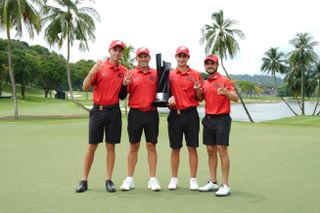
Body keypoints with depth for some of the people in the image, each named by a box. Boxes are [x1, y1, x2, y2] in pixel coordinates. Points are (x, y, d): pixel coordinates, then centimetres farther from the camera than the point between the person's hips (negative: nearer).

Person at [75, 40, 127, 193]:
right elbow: (85, 87, -6)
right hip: (98, 110, -2)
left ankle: (109, 180, 13)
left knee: (111, 146, 6)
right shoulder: (99, 67, -1)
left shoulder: (124, 71, 7)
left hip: (114, 111, 2)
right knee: (92, 146, 2)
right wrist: (91, 73, -22)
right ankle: (84, 180, 11)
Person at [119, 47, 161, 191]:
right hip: (135, 113, 0)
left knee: (151, 146, 4)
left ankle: (152, 179, 10)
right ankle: (129, 179, 14)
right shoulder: (130, 74, 5)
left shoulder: (156, 74, 6)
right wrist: (125, 84, -15)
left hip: (151, 113, 0)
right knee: (133, 146, 6)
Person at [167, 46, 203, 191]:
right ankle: (174, 179, 16)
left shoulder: (196, 75, 4)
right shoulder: (169, 74, 7)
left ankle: (193, 179, 11)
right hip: (174, 114, 1)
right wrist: (169, 98, -9)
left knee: (192, 147, 3)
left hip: (190, 113, -1)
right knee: (175, 148, 7)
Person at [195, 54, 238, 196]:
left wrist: (226, 92, -33)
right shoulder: (204, 83, 13)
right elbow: (201, 99, 26)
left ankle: (225, 185, -3)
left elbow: (235, 98, -13)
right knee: (210, 151, 9)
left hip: (222, 119, -6)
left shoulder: (224, 80, -6)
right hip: (208, 119, 7)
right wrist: (198, 91, 5)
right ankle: (213, 182, 18)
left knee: (222, 150, -8)